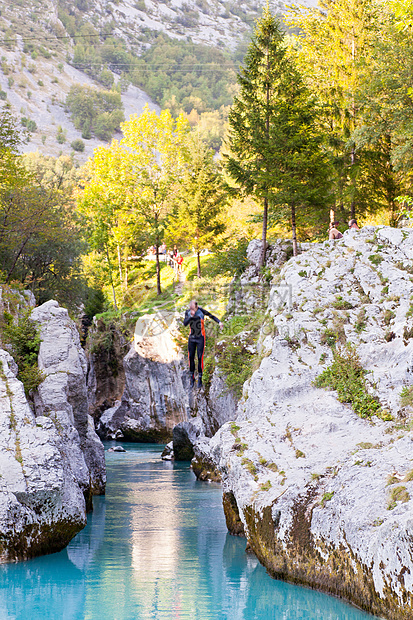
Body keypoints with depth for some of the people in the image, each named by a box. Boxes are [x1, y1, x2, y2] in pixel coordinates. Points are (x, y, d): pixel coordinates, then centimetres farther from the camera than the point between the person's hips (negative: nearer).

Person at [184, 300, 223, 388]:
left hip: (200, 338, -3)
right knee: (191, 358, 2)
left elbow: (211, 316, -3)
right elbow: (185, 324, -12)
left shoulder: (201, 311, -13)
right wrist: (191, 316, -25)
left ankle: (200, 379, 2)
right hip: (191, 338, 3)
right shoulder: (188, 312, -4)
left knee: (200, 358, -6)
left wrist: (219, 322, -17)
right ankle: (192, 379, 13)